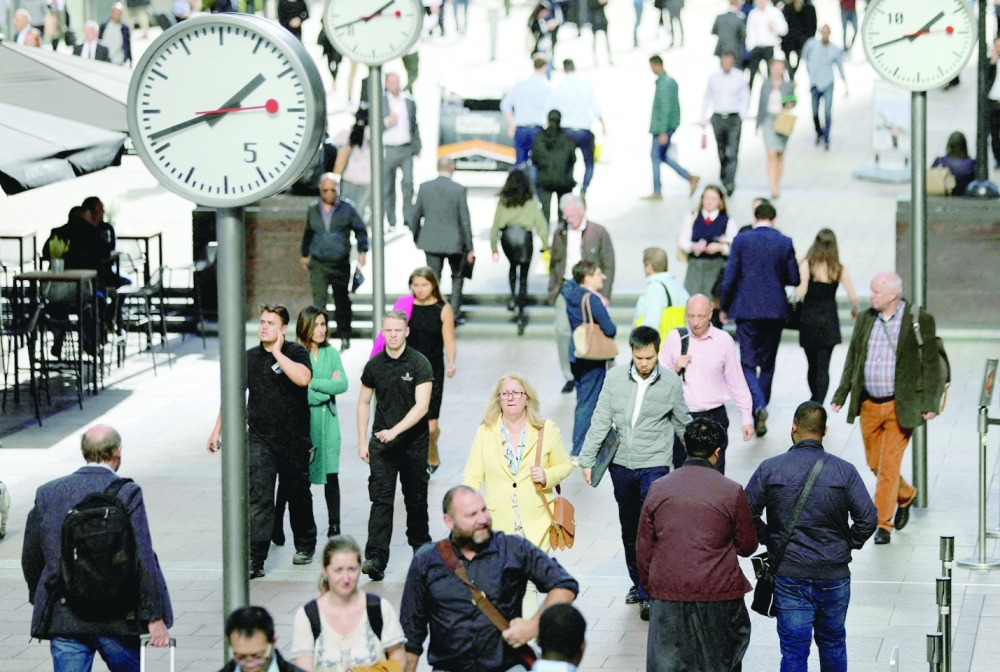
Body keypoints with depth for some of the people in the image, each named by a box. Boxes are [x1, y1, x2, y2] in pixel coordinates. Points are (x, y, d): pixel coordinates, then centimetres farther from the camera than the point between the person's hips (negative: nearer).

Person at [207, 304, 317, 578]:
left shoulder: (296, 353, -5)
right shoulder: (250, 358, 4)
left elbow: (303, 378, -27)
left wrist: (277, 352, -21)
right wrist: (217, 430, 8)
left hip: (294, 439, -1)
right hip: (260, 439, 1)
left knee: (298, 494, 15)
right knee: (258, 499, -9)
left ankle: (305, 546, 36)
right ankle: (254, 560, -13)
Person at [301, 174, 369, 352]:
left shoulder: (347, 209, 0)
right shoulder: (313, 210, 7)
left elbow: (360, 230, 5)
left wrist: (362, 251, -7)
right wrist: (305, 254, 29)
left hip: (341, 264, 0)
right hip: (318, 264, 0)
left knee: (342, 301, 12)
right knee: (319, 302, -12)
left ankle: (344, 336, 27)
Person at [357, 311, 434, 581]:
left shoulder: (419, 364, -8)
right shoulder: (374, 365, 2)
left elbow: (422, 405, -16)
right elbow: (364, 403, 12)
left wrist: (395, 431, -26)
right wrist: (362, 441, 6)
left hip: (414, 441, -1)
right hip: (381, 443, 1)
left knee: (416, 498, 12)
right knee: (381, 499, -9)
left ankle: (420, 545, 34)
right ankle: (375, 558, -16)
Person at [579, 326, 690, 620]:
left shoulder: (671, 382, -5)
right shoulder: (615, 378, -2)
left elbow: (682, 422, 8)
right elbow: (600, 422, 3)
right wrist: (587, 460, 3)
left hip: (654, 466, -3)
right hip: (621, 464, 3)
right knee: (629, 528, 14)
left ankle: (648, 593, -7)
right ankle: (637, 582, 30)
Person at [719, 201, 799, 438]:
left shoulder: (741, 240, -5)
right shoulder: (784, 242, -1)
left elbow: (729, 277, -6)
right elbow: (794, 278, 1)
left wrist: (724, 307, 7)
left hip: (747, 310, -2)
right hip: (775, 310, 2)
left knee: (748, 363, 0)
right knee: (767, 363, 14)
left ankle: (758, 405, -25)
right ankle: (760, 416, 18)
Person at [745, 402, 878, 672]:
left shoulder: (769, 469, -5)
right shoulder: (844, 471, -5)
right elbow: (867, 518, -9)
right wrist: (848, 545, 8)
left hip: (788, 576, -1)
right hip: (834, 574, 1)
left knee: (793, 650, 1)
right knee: (833, 644, 18)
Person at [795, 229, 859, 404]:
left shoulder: (806, 265, -9)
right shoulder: (840, 269, -3)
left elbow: (800, 292, -17)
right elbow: (853, 296, -3)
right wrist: (854, 311, 17)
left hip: (808, 319, 0)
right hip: (829, 321, 0)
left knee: (812, 364, 17)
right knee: (823, 367, 0)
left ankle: (814, 401, 33)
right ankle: (819, 404, -12)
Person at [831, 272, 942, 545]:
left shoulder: (919, 320, -8)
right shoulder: (865, 319, 6)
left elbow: (931, 364, -6)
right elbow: (852, 360, 14)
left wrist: (930, 403, -11)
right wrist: (841, 395, 10)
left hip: (900, 406, -5)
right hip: (869, 405, 5)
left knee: (888, 465, -7)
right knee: (875, 463, 14)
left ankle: (883, 524, 2)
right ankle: (905, 495, 41)